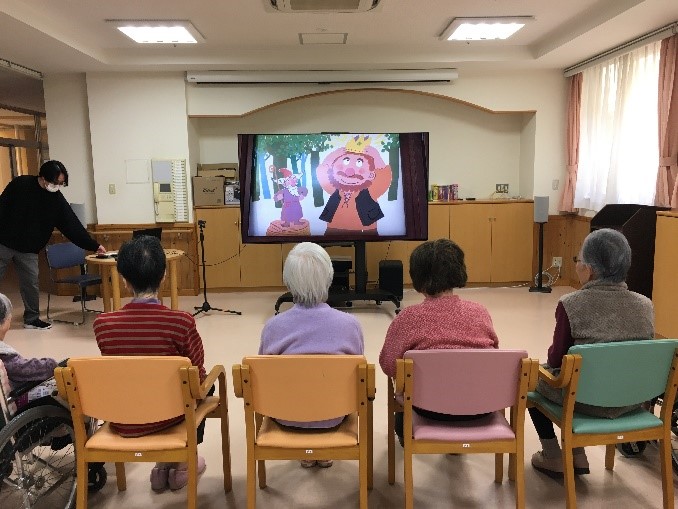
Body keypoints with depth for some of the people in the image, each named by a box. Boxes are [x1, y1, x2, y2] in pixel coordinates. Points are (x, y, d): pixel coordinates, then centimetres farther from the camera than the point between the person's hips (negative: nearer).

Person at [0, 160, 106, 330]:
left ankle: (32, 319, 15)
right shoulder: (20, 185, -13)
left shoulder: (57, 200, -5)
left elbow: (72, 226, -6)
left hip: (28, 251, 3)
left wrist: (94, 246, -12)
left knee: (31, 284, 2)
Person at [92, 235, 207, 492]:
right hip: (168, 417, -3)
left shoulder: (102, 324, -14)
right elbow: (198, 379, -10)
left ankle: (162, 466, 38)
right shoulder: (181, 322, -24)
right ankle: (181, 465, 36)